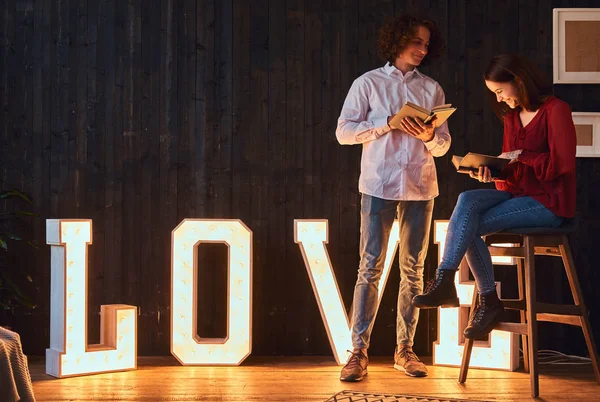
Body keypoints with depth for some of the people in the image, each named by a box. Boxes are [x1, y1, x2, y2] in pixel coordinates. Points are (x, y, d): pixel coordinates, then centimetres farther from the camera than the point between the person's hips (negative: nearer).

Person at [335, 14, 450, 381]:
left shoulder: (432, 89, 12)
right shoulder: (368, 83, 6)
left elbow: (444, 144, 11)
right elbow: (344, 131, -2)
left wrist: (429, 136, -12)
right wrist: (387, 124, -12)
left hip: (420, 186, 3)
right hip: (379, 185, -3)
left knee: (413, 269, 5)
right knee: (370, 268, -6)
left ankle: (405, 349, 12)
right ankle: (359, 351, -5)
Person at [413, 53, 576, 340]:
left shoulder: (555, 110, -8)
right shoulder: (511, 117, 15)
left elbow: (562, 163, -17)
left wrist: (520, 156, -11)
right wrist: (492, 172, -7)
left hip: (549, 202, -7)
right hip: (517, 194, 7)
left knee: (468, 225, -23)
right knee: (467, 200, -24)